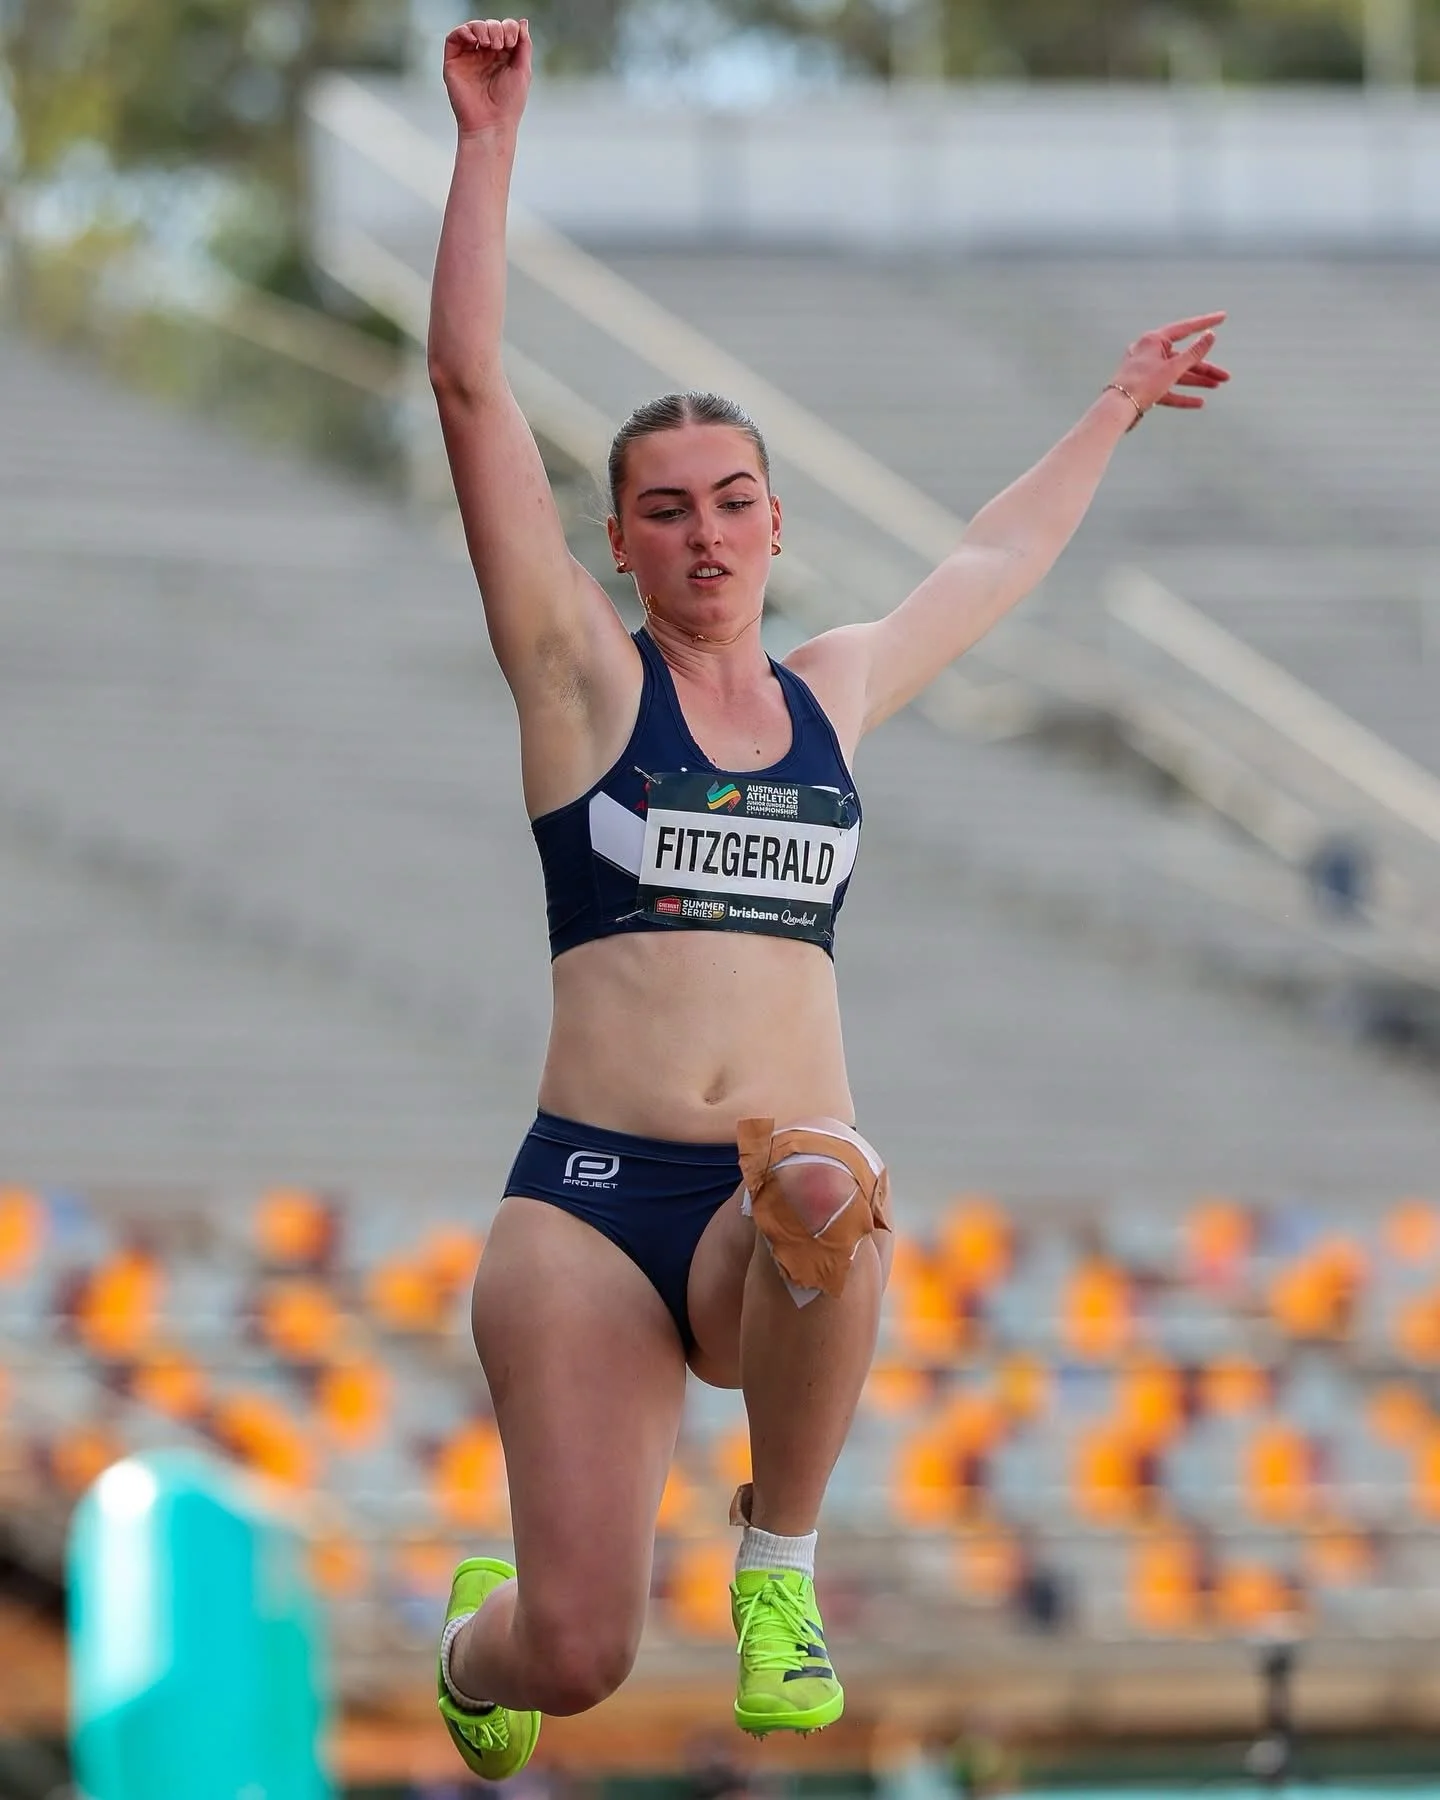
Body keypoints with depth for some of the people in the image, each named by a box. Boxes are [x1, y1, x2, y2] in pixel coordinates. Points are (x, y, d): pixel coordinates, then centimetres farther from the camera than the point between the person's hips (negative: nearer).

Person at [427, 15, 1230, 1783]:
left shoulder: (836, 690, 18)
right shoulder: (583, 673, 7)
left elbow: (1001, 556, 37)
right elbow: (469, 382, 0)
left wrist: (1117, 408, 49)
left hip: (776, 1212, 2)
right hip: (591, 1195, -2)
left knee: (827, 1193, -39)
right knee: (575, 1655, -13)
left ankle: (778, 1561, -15)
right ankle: (477, 1636, 28)